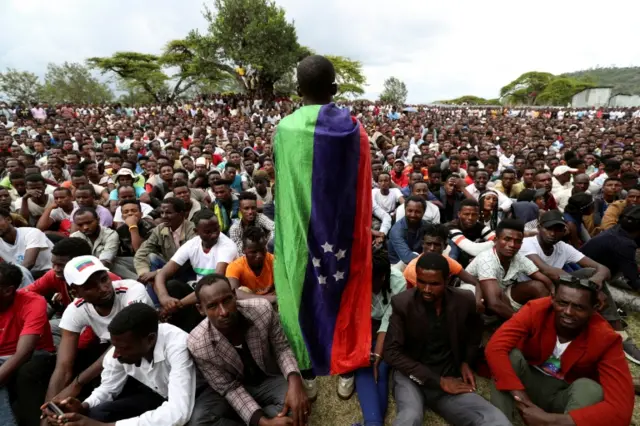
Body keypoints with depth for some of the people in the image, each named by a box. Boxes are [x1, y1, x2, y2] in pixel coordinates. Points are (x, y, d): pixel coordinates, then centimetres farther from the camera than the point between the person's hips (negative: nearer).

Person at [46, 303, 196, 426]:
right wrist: (83, 407, -22)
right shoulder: (120, 348, -18)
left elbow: (178, 413, -43)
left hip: (184, 404, -5)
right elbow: (108, 388, 0)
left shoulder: (177, 345, -37)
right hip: (153, 394, 5)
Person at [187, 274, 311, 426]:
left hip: (269, 379, 1)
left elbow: (281, 348, -10)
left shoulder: (263, 309, -26)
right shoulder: (197, 345, -27)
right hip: (232, 387, 0)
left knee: (297, 406, -27)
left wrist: (295, 381, -31)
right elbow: (229, 388, -17)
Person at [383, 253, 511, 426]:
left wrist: (466, 362, 4)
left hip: (449, 378, 4)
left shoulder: (464, 301, -4)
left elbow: (475, 333, 19)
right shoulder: (402, 303, -12)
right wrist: (438, 381, -15)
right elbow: (391, 352, -12)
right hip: (412, 377, -3)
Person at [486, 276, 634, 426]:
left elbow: (621, 407, -32)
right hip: (528, 381, 0)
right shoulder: (536, 310, -23)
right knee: (511, 354, -29)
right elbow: (495, 348, -34)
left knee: (590, 388, -31)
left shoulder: (605, 339, -23)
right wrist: (520, 396, -43)